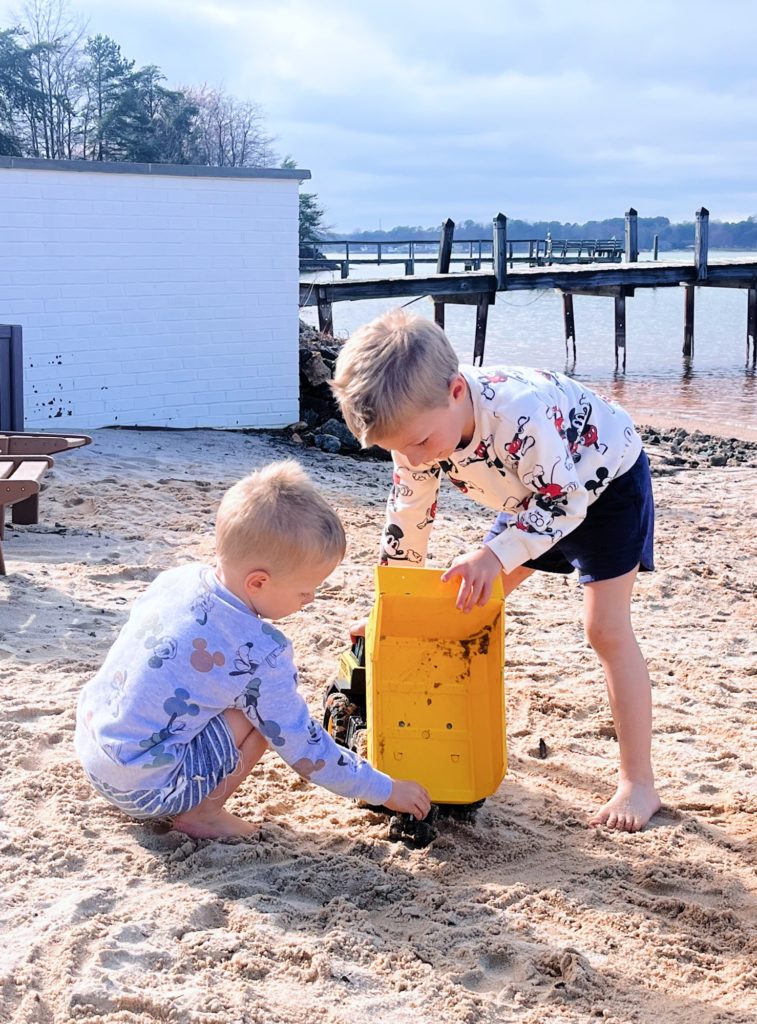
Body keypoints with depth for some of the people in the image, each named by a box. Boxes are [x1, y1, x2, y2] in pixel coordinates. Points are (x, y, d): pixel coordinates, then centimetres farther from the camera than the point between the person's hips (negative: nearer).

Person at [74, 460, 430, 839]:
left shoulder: (176, 577, -2)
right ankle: (200, 815, 1)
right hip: (144, 788, -8)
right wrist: (386, 790, -3)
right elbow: (304, 747, -13)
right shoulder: (259, 655, -22)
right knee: (264, 715, -9)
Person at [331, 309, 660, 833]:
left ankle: (639, 784, -7)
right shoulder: (421, 423, -20)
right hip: (536, 489, 7)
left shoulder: (519, 415, -43)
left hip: (606, 479, -7)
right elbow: (407, 516, -6)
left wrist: (494, 556, -44)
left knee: (606, 627, -14)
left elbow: (564, 500, -33)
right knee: (472, 601, 6)